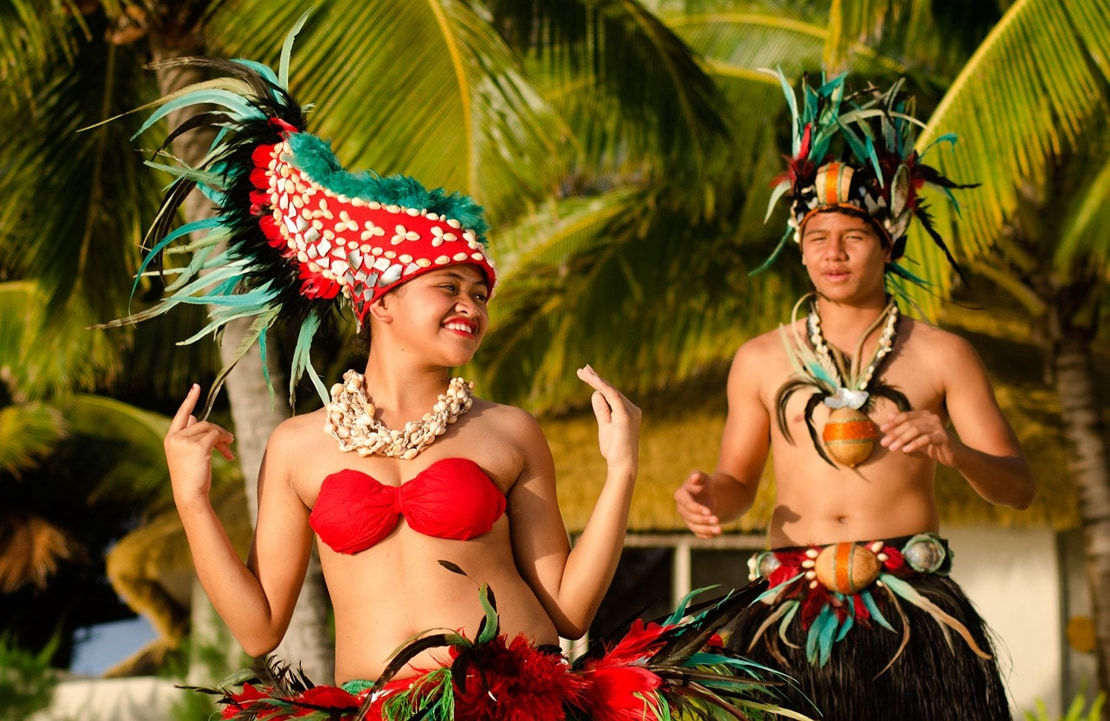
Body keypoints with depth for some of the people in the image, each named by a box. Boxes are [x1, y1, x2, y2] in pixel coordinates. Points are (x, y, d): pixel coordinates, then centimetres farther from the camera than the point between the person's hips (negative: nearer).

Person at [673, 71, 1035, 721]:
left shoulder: (941, 355, 8)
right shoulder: (761, 361, 13)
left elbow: (1019, 488, 6)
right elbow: (738, 479, 21)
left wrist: (954, 451, -14)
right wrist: (710, 498, -2)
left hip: (912, 612, -1)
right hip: (794, 617, 1)